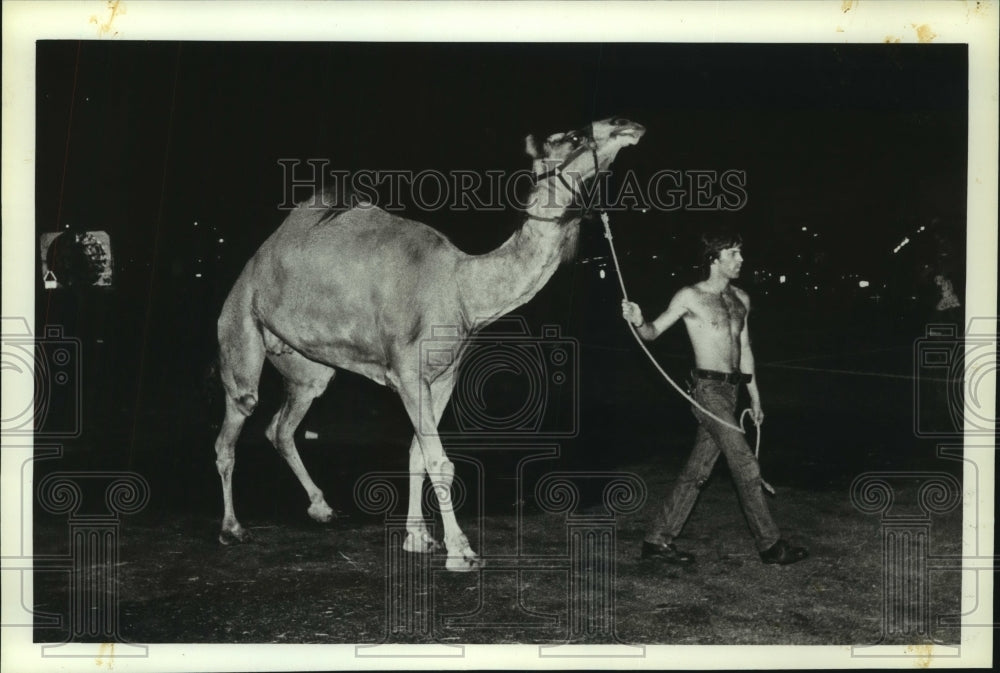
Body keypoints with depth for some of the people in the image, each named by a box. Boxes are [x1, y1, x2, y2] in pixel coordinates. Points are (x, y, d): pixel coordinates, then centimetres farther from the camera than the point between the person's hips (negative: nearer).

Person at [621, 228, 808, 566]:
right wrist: (639, 322, -27)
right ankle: (770, 545, 4)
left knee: (698, 469, 8)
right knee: (746, 467, -6)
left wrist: (755, 396, 21)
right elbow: (654, 332, -3)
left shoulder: (741, 299, 13)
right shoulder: (690, 296, -6)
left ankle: (658, 539, 16)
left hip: (730, 389, 7)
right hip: (707, 389, -7)